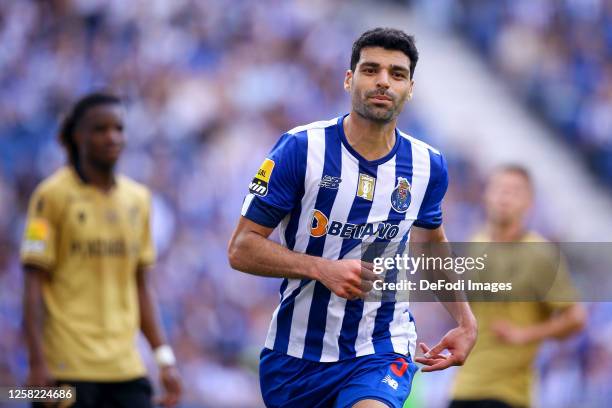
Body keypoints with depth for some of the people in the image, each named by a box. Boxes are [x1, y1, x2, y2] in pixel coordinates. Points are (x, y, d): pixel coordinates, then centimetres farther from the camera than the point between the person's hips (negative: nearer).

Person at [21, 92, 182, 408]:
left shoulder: (138, 198, 13)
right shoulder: (53, 195, -4)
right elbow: (33, 284, -7)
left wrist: (165, 358, 11)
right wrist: (37, 363, -14)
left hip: (126, 367, 5)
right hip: (68, 367, -5)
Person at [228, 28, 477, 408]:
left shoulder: (428, 166, 0)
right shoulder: (301, 148, -11)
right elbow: (241, 248, -10)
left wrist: (466, 321, 12)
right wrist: (322, 269, -23)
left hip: (380, 351, 0)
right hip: (295, 353, 0)